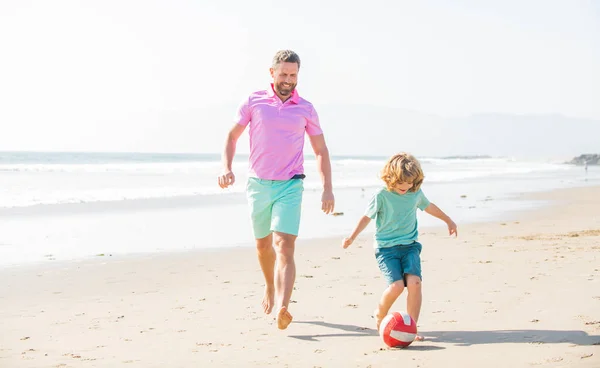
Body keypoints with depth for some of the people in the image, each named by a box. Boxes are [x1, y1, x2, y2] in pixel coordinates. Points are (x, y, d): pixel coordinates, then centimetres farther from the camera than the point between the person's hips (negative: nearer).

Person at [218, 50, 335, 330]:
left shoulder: (306, 109, 4)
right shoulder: (253, 102, 2)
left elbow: (321, 151, 9)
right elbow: (232, 136, 8)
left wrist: (328, 188, 0)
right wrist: (226, 168, -8)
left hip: (290, 186, -1)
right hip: (258, 183, 2)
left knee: (285, 246, -17)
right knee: (263, 244, 16)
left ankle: (282, 310, -27)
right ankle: (270, 286, 45)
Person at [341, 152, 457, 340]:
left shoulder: (416, 193, 5)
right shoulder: (382, 195, -9)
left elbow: (428, 206, 25)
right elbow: (367, 217, -3)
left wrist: (448, 220, 39)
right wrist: (352, 237, -15)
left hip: (410, 246, 4)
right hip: (386, 247, -4)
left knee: (414, 282, -18)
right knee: (396, 285, -20)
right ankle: (379, 315, 11)